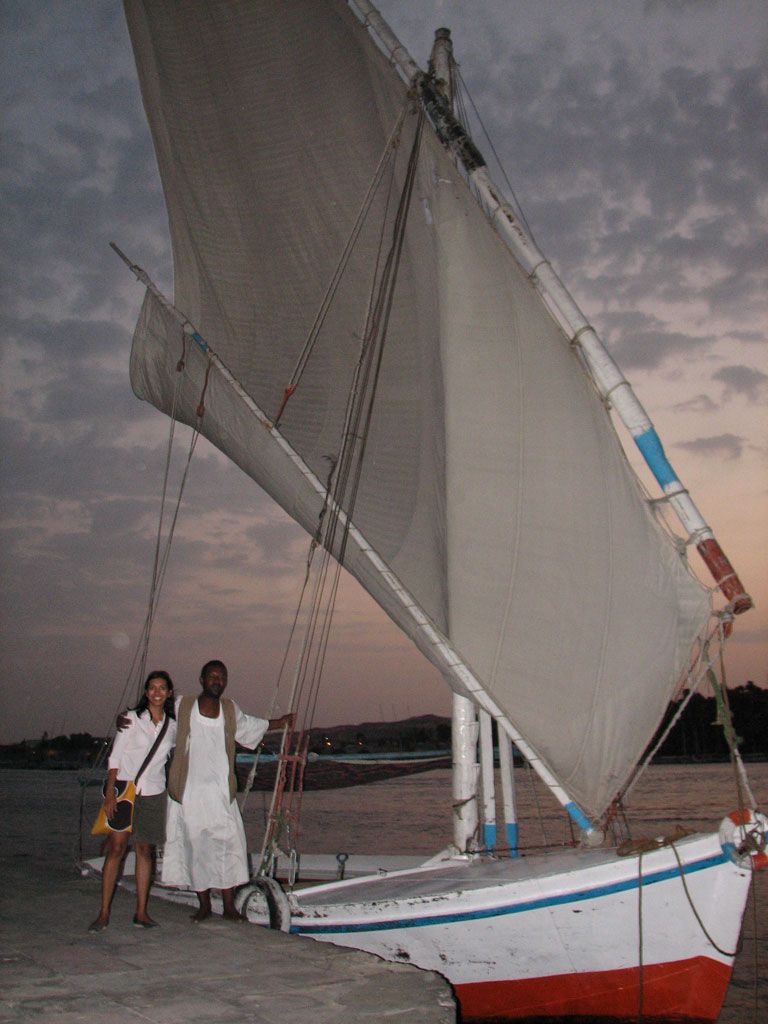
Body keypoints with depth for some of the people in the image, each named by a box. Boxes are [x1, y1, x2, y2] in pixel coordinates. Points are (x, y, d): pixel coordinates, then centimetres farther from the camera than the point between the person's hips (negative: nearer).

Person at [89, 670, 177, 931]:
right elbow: (115, 757, -4)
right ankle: (104, 913, -2)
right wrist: (110, 792, -12)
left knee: (144, 850, 6)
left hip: (153, 793, 3)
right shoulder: (132, 719, -3)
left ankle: (141, 912, 11)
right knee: (117, 847, -7)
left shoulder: (172, 725, 7)